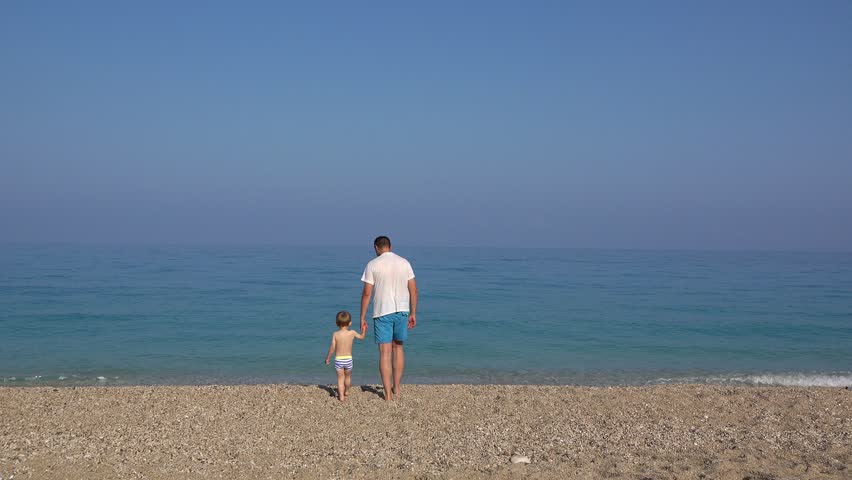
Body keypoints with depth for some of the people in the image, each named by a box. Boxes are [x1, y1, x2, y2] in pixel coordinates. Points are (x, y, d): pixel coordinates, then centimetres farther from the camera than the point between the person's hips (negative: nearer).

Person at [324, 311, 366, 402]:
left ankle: (341, 396, -7)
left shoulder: (335, 334, -8)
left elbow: (332, 347, -12)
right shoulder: (352, 333, -6)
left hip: (338, 359, -1)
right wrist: (363, 330, 29)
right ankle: (346, 392, 43)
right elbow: (361, 337, 12)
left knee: (340, 378, 4)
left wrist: (328, 357, 0)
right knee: (348, 376, 23)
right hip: (348, 359, 1)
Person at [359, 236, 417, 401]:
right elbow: (413, 290, 4)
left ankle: (388, 393, -1)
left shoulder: (373, 265, -5)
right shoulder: (404, 263, 5)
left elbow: (367, 293, -7)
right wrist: (413, 314, 11)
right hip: (402, 311, 3)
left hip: (382, 312, -3)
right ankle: (396, 388, 24)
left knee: (385, 352, 0)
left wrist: (362, 318, -1)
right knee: (398, 347, 19)